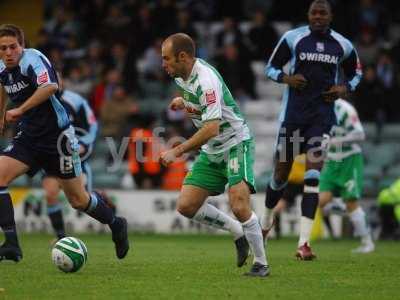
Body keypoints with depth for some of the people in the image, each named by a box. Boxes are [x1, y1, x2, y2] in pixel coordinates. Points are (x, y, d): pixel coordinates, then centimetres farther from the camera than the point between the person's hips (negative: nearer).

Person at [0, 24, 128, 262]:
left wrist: (20, 110, -40)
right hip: (28, 137, 7)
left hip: (57, 137, -7)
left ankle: (116, 225, 34)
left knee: (78, 200, 4)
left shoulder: (33, 59, -21)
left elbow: (50, 86, -42)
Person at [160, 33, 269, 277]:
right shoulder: (182, 75, 3)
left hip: (236, 144, -9)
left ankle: (261, 264, -8)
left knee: (239, 206, -23)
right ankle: (239, 233, 15)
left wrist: (178, 151, -32)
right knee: (186, 206, -1)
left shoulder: (205, 80, -25)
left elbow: (211, 128, -33)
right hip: (212, 150, 9)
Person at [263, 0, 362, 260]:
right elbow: (271, 67, 6)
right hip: (293, 113, 0)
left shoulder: (343, 45, 3)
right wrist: (287, 78, -14)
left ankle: (303, 242, -16)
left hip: (322, 114, 0)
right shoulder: (293, 38, -3)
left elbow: (356, 73, 20)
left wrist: (345, 88, -1)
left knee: (313, 174, -14)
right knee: (281, 173, 8)